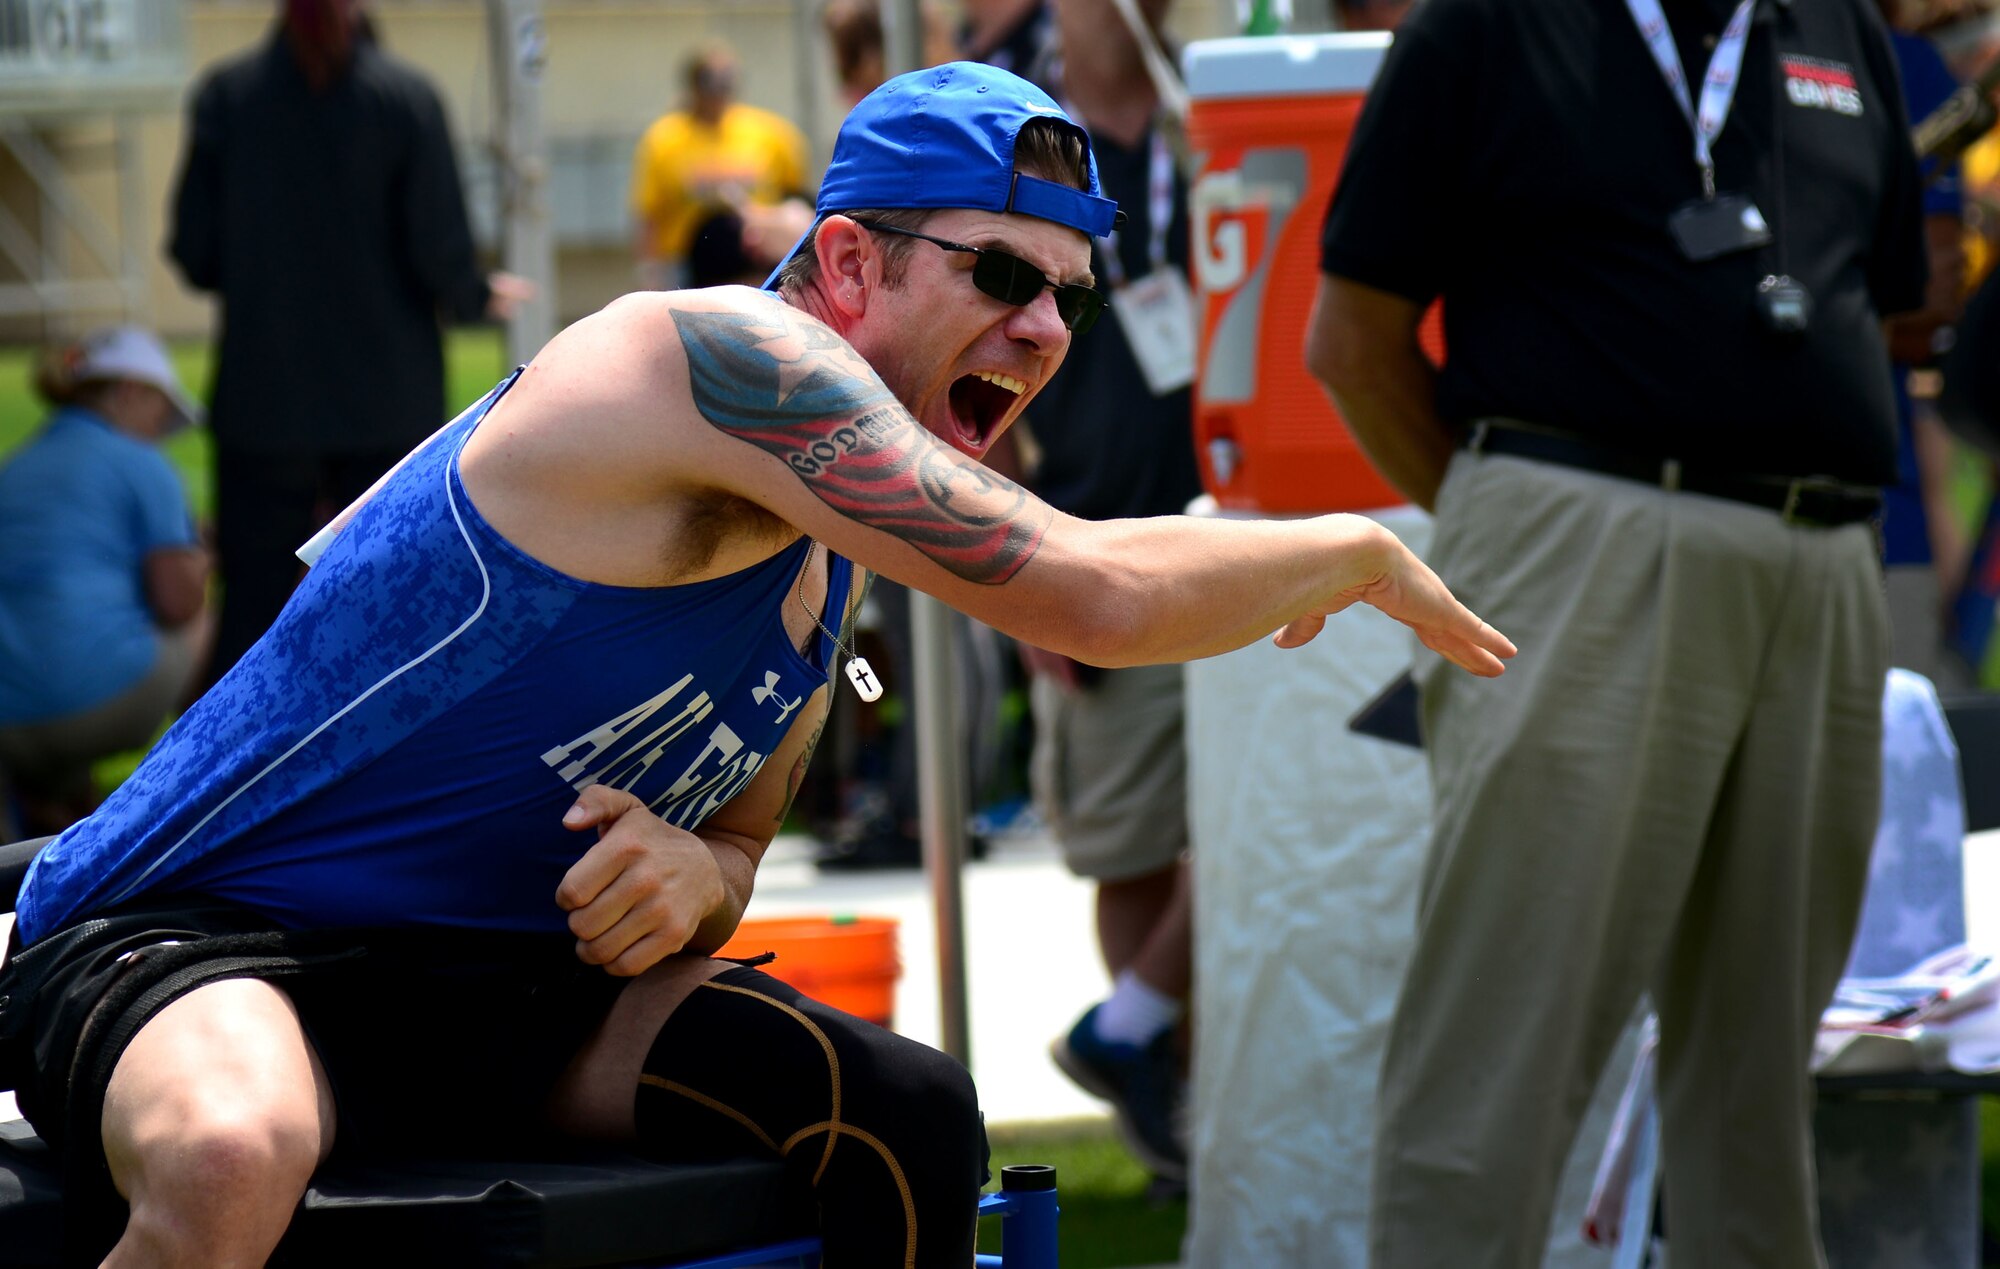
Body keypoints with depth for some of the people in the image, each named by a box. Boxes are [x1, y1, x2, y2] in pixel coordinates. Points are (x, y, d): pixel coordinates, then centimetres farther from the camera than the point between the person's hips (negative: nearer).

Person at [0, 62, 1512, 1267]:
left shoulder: (826, 573, 11)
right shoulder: (723, 353, -18)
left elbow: (735, 850, 19)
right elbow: (1100, 596, -25)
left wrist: (692, 876, -7)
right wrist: (1355, 552, -7)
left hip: (487, 984, 9)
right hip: (185, 947, -9)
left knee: (907, 1110, -6)